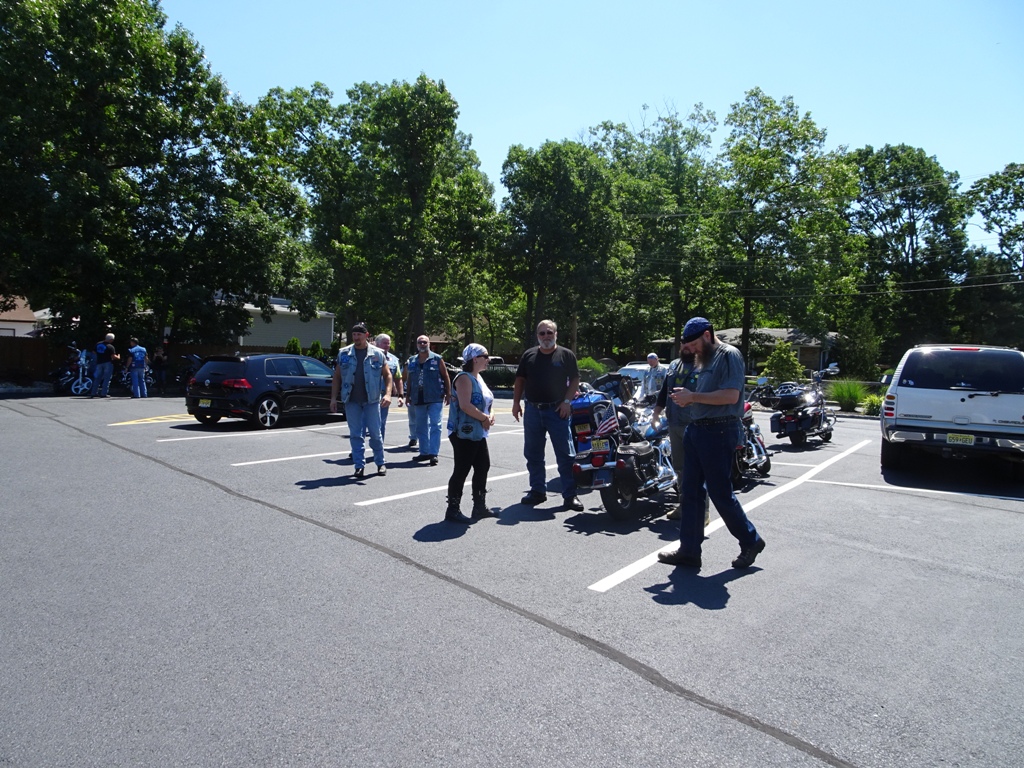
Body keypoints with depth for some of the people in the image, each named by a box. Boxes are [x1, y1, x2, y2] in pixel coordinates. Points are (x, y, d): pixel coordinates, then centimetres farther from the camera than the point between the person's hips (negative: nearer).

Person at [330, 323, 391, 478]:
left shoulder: (377, 354, 2)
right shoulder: (343, 353, 6)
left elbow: (387, 375, 4)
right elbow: (337, 377, 9)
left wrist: (387, 394, -10)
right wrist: (333, 398, 3)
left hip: (372, 400, -1)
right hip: (351, 401, 1)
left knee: (375, 433, 3)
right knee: (355, 435, 4)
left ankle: (380, 463, 19)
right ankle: (360, 466, 12)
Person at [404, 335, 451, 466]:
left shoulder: (437, 359, 0)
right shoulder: (411, 361, 11)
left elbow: (446, 377, 2)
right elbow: (408, 380, 16)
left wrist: (448, 394, -3)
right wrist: (408, 396, 12)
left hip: (435, 399, -5)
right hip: (418, 399, 5)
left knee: (435, 425, -8)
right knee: (421, 427, 11)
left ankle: (433, 453, -8)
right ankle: (424, 452, 21)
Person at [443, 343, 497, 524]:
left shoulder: (478, 377, 16)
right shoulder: (464, 378, -14)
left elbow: (488, 401, 19)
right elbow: (465, 405, -25)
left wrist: (490, 417, -1)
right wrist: (485, 418, -15)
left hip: (478, 433, 10)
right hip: (464, 433, -10)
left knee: (483, 467, 13)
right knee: (461, 470, -5)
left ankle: (480, 507, 24)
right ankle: (452, 510, 4)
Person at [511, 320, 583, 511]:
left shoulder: (566, 355, 1)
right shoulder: (529, 355, 9)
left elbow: (575, 379, 1)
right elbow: (520, 379, 13)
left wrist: (567, 401, -9)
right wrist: (516, 402, 5)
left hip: (557, 410, -3)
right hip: (532, 410, 3)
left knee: (566, 454, -3)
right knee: (533, 454, 10)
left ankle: (570, 495, 3)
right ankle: (537, 490, 23)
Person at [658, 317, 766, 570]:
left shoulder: (729, 355, -9)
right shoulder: (705, 359, 19)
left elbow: (730, 396, -20)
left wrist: (693, 396, -16)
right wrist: (688, 398, 6)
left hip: (718, 432, -9)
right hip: (696, 430, 9)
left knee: (720, 492, -1)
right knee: (691, 492, 8)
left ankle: (750, 541, 20)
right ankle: (689, 551, 15)